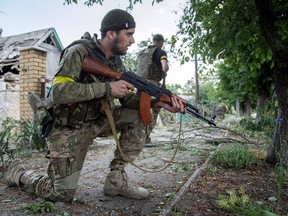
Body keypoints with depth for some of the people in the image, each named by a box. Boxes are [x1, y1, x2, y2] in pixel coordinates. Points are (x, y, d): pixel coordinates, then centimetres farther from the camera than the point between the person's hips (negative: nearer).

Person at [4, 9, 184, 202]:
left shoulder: (116, 61, 3)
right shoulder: (79, 51, -18)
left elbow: (128, 98, -1)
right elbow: (58, 92, -30)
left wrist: (158, 102, -18)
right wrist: (107, 88, -31)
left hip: (96, 121, 7)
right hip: (68, 128, -6)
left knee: (139, 116, -10)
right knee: (63, 195, -5)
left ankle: (116, 177, -4)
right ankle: (18, 172, 23)